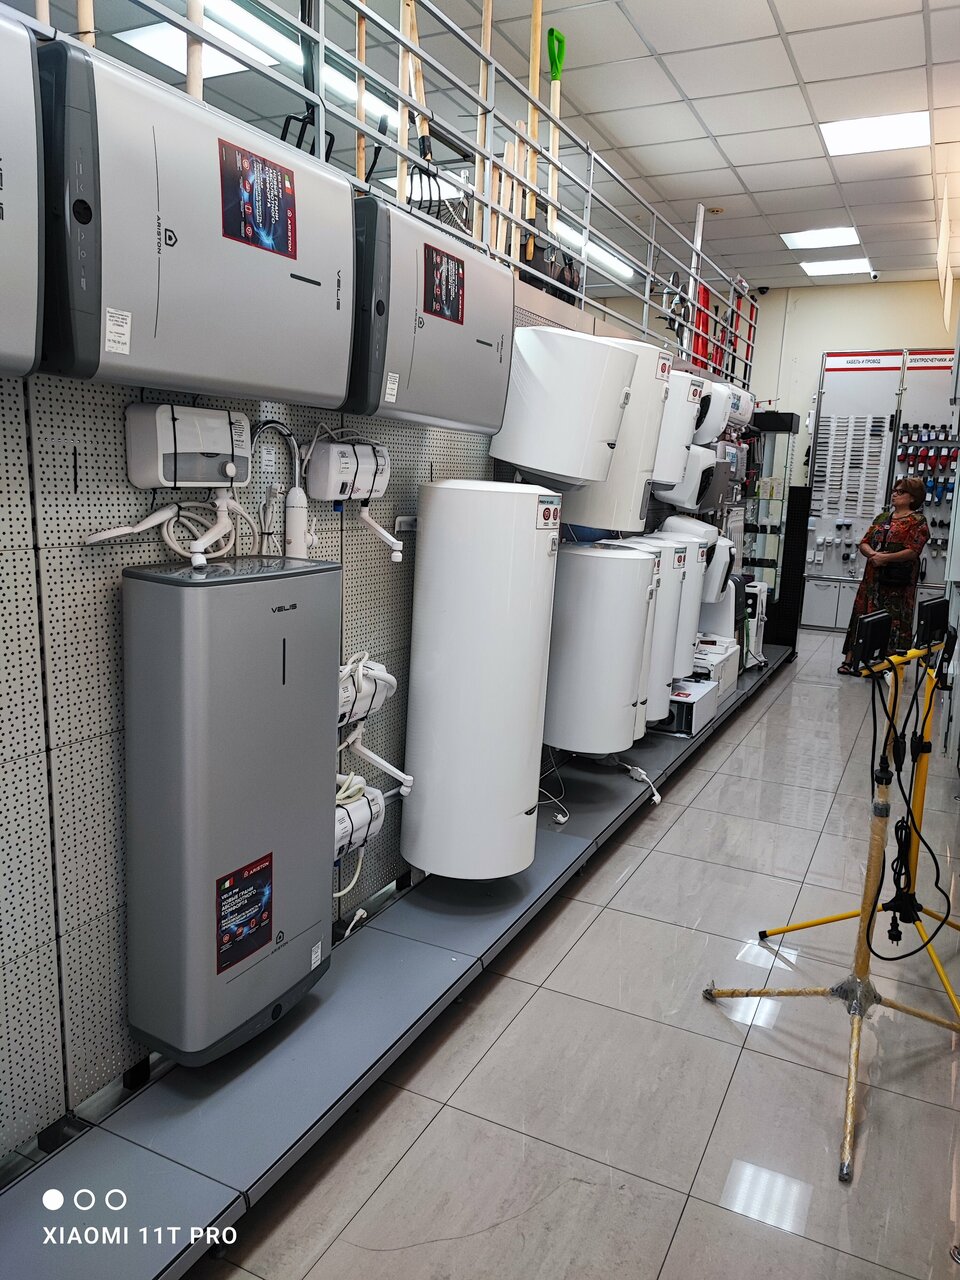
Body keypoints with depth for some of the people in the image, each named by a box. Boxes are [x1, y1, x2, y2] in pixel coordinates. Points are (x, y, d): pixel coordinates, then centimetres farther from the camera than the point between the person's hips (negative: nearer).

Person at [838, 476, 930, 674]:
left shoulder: (918, 521, -2)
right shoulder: (882, 517, 17)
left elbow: (912, 551, -13)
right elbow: (864, 543, 12)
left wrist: (885, 558, -19)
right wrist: (873, 554, -9)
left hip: (898, 582, -6)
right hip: (873, 577, 6)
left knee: (894, 620, -3)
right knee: (862, 616, 5)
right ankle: (850, 660, 9)